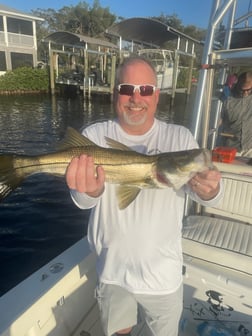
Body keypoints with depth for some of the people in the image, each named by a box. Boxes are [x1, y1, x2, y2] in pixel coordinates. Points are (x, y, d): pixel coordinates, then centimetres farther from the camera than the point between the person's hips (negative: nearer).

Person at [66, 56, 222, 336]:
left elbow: (203, 193, -13)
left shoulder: (180, 138, -9)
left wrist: (209, 189, -37)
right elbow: (83, 200, -20)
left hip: (164, 274, 0)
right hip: (112, 271, 1)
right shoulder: (94, 136, -11)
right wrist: (90, 190, -44)